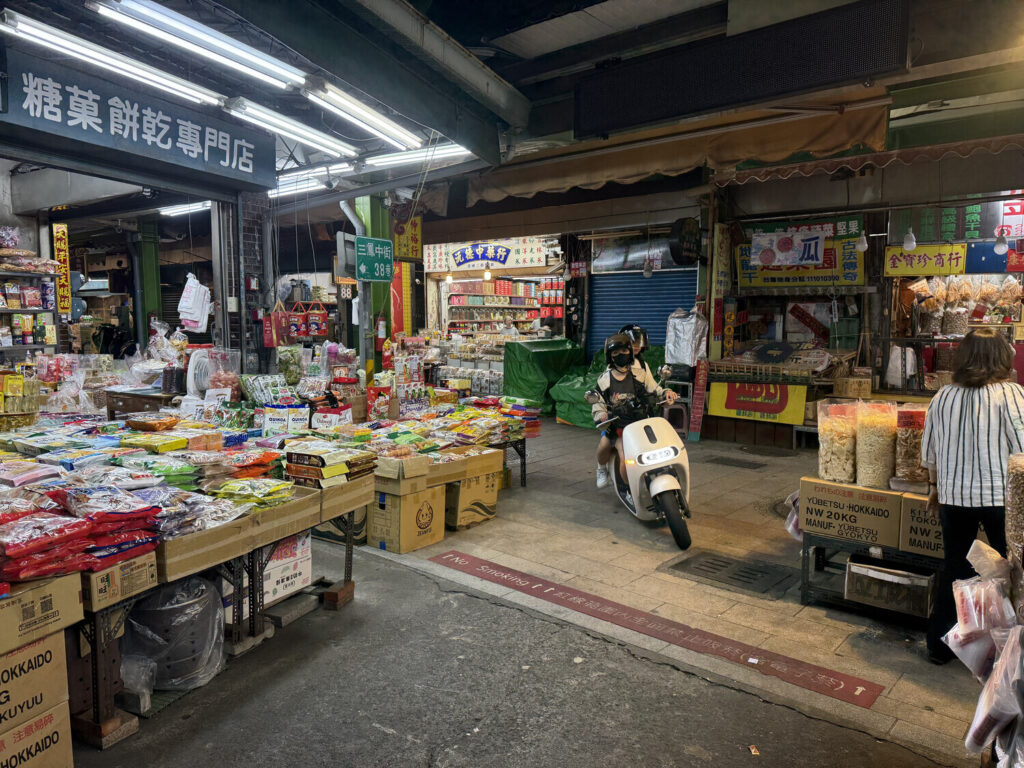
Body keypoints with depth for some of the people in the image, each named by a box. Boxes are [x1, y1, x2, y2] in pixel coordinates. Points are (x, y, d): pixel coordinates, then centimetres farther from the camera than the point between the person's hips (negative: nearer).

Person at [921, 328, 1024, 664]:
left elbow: (929, 452, 9)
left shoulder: (943, 397, 2)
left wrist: (936, 487, 22)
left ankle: (939, 645, 22)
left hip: (954, 495, 4)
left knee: (954, 568, 15)